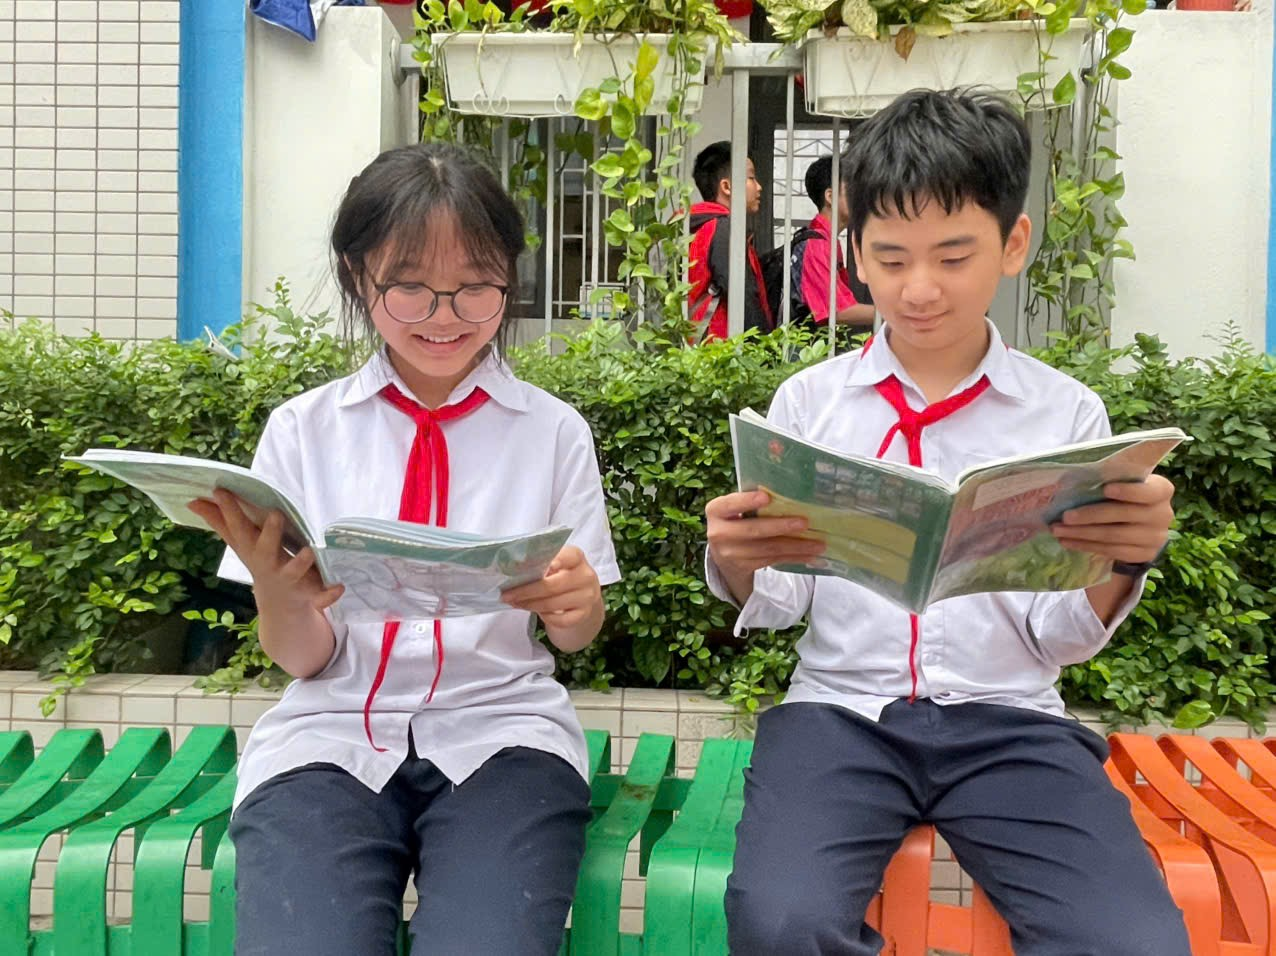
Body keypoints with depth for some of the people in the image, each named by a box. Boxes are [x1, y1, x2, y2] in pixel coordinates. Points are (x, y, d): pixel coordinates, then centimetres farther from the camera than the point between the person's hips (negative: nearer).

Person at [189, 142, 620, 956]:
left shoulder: (552, 429, 5)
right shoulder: (304, 429, 4)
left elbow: (579, 636, 8)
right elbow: (304, 660, 4)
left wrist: (575, 603, -16)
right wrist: (281, 598, -18)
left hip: (500, 730, 0)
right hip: (333, 734, 0)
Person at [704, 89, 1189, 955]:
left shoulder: (1067, 413, 5)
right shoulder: (810, 400, 6)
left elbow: (1058, 638, 5)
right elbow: (779, 604, 7)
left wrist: (1124, 562, -16)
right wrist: (738, 562, -16)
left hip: (1009, 720, 1)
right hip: (842, 708, 0)